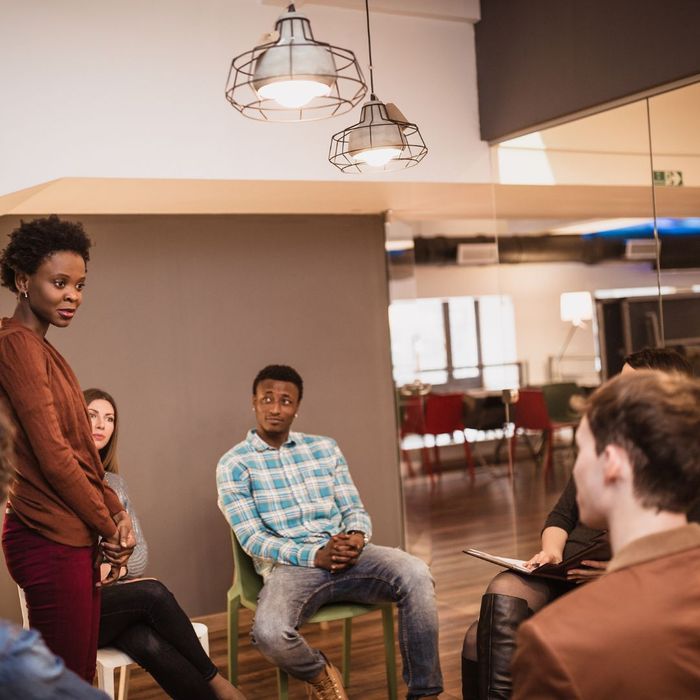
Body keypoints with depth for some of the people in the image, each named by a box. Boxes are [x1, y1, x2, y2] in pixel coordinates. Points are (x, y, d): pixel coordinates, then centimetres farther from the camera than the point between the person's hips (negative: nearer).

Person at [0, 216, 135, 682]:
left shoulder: (40, 348, 15)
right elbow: (53, 457, -18)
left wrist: (117, 513, 3)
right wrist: (110, 526, -8)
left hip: (75, 538, 9)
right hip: (51, 540, -9)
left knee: (80, 677, 15)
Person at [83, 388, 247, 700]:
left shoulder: (114, 482, 17)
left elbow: (140, 551, 13)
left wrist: (117, 568, -9)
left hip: (115, 595, 4)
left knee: (149, 645, -31)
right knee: (152, 592, -31)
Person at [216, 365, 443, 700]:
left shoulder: (325, 448, 16)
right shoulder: (234, 464, 4)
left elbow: (354, 510, 14)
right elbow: (252, 538, -4)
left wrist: (356, 538, -12)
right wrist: (315, 555, -18)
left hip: (347, 555, 3)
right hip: (290, 565, -3)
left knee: (414, 574, -27)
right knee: (269, 632, -35)